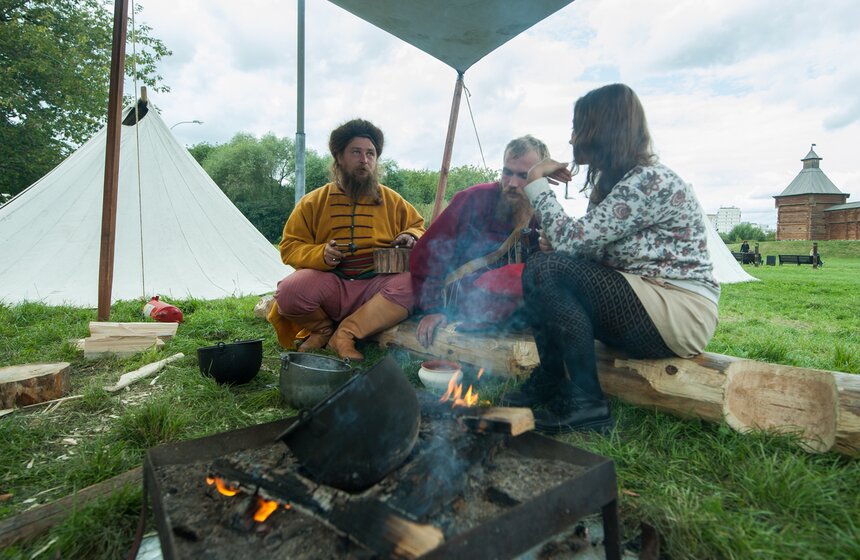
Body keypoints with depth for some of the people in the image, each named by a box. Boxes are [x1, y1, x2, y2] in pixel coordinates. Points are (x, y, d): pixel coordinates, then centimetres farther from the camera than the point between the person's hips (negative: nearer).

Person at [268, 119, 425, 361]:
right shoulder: (313, 202, 9)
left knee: (414, 282, -31)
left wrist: (411, 236, -4)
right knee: (288, 292, -32)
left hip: (375, 288, 1)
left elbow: (418, 227, 21)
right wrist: (319, 254, -15)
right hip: (329, 284, 0)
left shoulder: (392, 201, 11)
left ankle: (346, 333, -21)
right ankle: (322, 329, 2)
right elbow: (290, 247, 7)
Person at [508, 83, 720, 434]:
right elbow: (585, 247, 5)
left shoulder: (649, 181, -17)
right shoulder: (615, 181, 13)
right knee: (541, 271, 1)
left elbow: (570, 240, -23)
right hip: (645, 304, 9)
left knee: (546, 270, -23)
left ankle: (586, 404, -14)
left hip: (681, 315, -9)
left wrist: (536, 182, -11)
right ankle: (550, 384, 3)